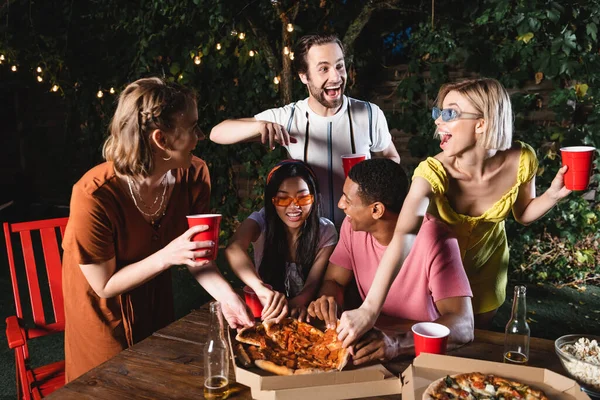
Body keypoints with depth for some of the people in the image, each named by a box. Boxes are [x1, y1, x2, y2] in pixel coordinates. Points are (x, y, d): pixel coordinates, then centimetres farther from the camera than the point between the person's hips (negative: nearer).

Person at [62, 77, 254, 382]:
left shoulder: (194, 175, -23)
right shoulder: (93, 196, -36)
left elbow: (196, 253, -12)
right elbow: (104, 286, -25)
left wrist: (225, 295, -29)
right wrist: (167, 256, -38)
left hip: (156, 296, 5)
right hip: (106, 309, -4)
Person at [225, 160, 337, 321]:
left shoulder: (326, 232, -9)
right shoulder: (261, 221, -13)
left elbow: (313, 284, -14)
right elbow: (234, 249, -33)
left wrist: (297, 303, -38)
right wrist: (260, 288, -52)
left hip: (304, 313, 2)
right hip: (266, 310, -1)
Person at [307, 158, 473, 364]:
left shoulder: (434, 239, -24)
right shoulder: (353, 226, -7)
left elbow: (463, 325, -28)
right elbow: (333, 281, 2)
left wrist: (396, 343, -44)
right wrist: (328, 302, -21)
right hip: (374, 335, 4)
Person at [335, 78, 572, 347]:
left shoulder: (520, 161, -26)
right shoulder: (434, 172, -35)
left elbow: (523, 214, -5)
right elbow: (402, 238, -51)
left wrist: (554, 194, -27)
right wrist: (370, 309, -61)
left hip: (487, 265, 3)